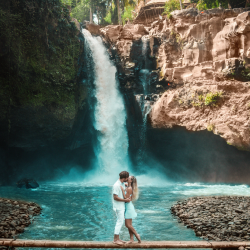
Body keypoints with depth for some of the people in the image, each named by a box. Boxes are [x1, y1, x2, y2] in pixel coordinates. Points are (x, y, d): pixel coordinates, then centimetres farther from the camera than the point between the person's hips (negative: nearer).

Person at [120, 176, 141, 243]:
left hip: (129, 207, -10)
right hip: (127, 207, 10)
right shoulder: (128, 188, 10)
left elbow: (126, 198, -21)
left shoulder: (129, 189, -19)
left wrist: (122, 190, -22)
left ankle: (137, 235, 9)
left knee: (128, 224, -4)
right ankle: (132, 239, 13)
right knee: (129, 225, 10)